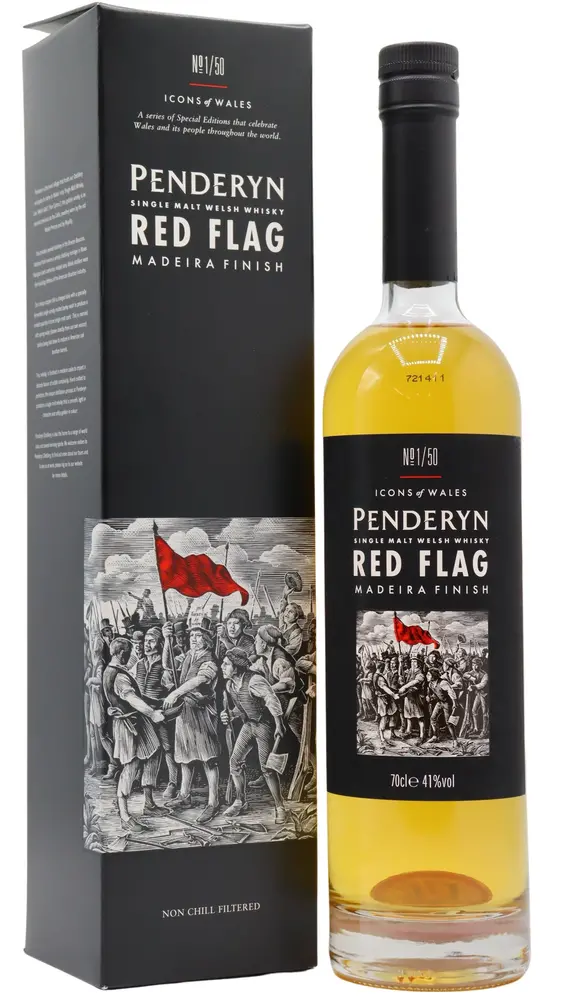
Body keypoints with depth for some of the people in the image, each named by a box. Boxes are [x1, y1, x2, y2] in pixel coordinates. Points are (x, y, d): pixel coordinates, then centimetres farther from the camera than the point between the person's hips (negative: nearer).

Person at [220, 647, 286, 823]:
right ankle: (240, 802, 15)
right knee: (235, 760, 2)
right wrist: (230, 715, -4)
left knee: (266, 767, -8)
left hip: (264, 724, -8)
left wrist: (279, 725, -35)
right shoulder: (230, 684, 1)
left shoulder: (254, 681, -25)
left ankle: (279, 807, 1)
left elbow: (272, 700, -30)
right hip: (248, 724, 8)